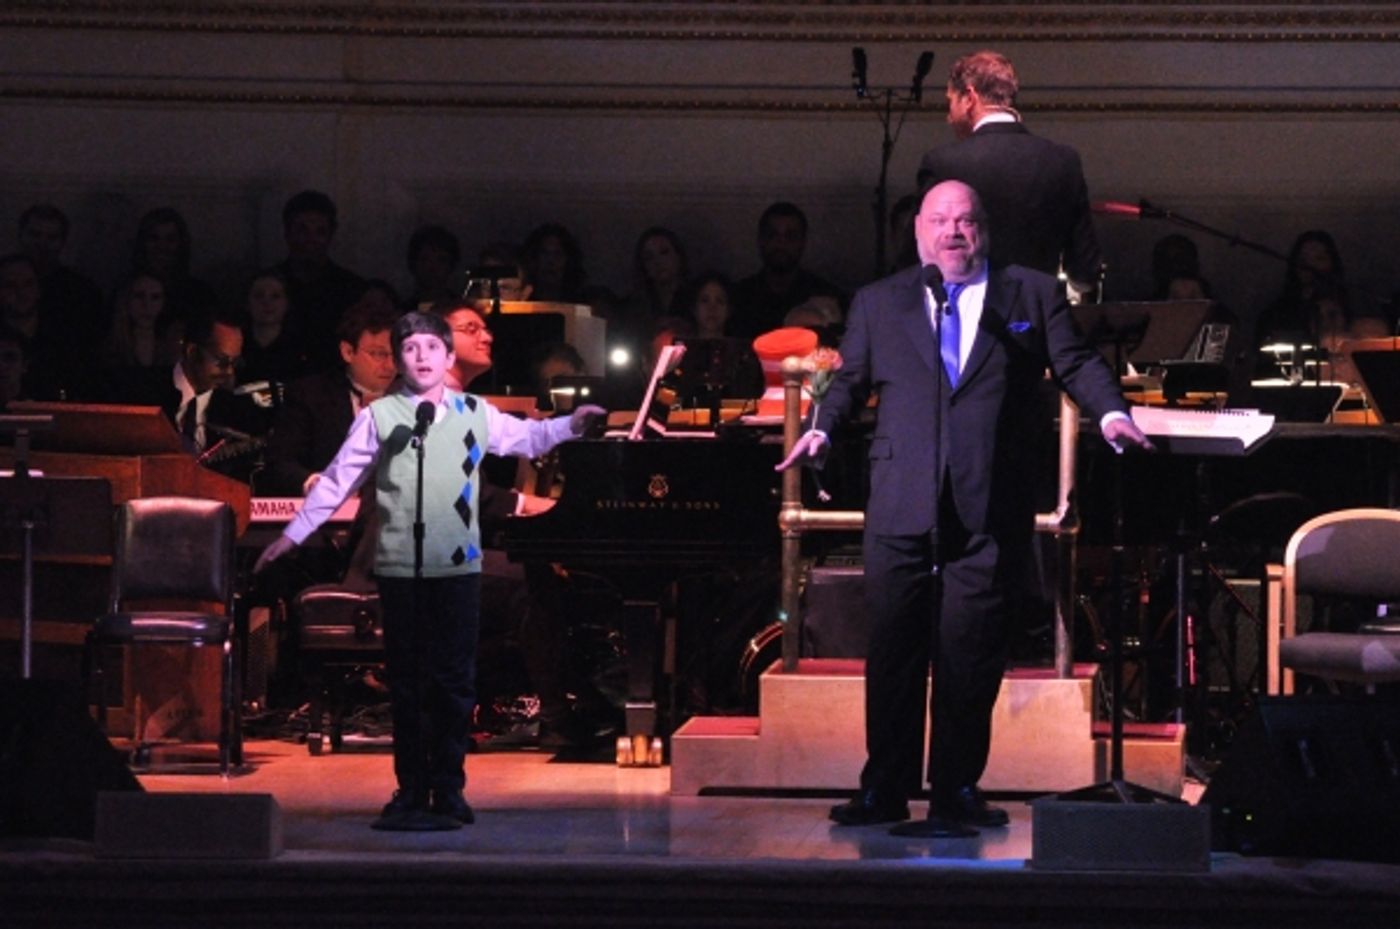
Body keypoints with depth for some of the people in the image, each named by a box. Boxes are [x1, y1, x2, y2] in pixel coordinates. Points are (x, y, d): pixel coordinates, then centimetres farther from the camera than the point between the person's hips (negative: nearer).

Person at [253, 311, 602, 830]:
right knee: (406, 684, 6)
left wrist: (570, 426, -4)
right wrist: (292, 535, 3)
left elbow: (526, 438, 14)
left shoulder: (474, 414, 4)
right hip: (400, 568, -1)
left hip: (458, 566, 1)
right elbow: (336, 481, 3)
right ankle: (411, 793, 13)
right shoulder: (379, 417, 1)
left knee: (455, 681, 3)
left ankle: (448, 790, 12)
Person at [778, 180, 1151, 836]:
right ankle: (885, 788, 11)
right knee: (893, 649, 2)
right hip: (901, 509, 1)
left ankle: (956, 790, 8)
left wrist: (1109, 412, -9)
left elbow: (1076, 364, 8)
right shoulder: (878, 303, 16)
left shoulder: (1032, 296, 12)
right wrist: (821, 428, -2)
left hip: (989, 509, -1)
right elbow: (850, 380, 16)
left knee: (970, 654, 0)